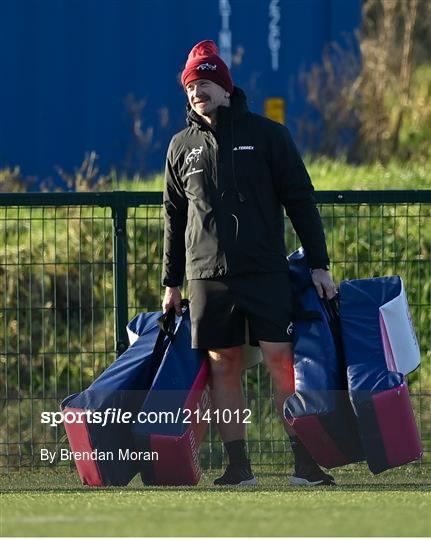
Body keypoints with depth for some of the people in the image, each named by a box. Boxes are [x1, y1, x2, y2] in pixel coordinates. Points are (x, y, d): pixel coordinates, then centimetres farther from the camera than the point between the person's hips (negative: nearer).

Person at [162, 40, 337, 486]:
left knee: (281, 358, -7)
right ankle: (238, 465, 5)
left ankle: (305, 461, -5)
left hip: (265, 270, -3)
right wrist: (171, 283, 16)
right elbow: (174, 217, 18)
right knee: (222, 364, 1)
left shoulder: (266, 134, 3)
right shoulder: (182, 147, 11)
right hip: (207, 276, 3)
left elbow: (300, 200, 3)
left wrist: (318, 265, -1)